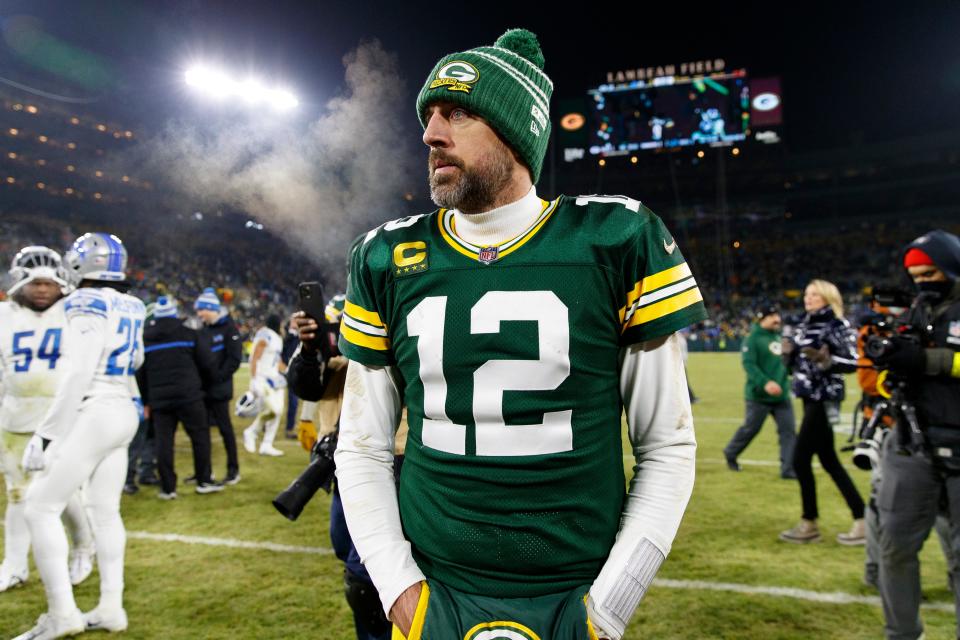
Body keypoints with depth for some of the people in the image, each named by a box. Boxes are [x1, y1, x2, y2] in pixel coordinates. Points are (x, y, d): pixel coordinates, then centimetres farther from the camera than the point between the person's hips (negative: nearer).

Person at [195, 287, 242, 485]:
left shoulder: (228, 328, -7)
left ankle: (233, 469, 10)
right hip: (202, 388, 7)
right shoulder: (203, 330, 13)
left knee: (225, 427, -1)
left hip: (219, 388, -7)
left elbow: (235, 359, -13)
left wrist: (217, 376, -17)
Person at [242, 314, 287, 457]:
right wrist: (254, 379, -23)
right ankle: (251, 432, 4)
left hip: (275, 378, 9)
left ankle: (266, 445, 12)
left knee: (278, 411, 4)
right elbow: (254, 359, -17)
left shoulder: (276, 338, 16)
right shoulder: (264, 337, -13)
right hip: (263, 378, -9)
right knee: (273, 409, -17)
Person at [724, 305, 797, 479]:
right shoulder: (753, 338, -10)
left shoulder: (779, 337, 11)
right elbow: (748, 364, -20)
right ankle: (730, 453, 31)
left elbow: (785, 361, 20)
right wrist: (765, 383, -30)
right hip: (759, 395, -6)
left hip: (781, 394, 6)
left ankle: (788, 469, 5)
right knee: (750, 429, 7)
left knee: (789, 430, 0)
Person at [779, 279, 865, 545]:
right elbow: (794, 364, 17)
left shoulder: (838, 325, -10)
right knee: (829, 461, 13)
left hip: (825, 399, -9)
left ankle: (809, 524, 8)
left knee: (800, 459, -6)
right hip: (810, 397, 9)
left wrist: (826, 360, -33)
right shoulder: (805, 325, 14)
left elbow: (853, 362, -17)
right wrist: (788, 352, -2)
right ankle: (862, 520, 22)